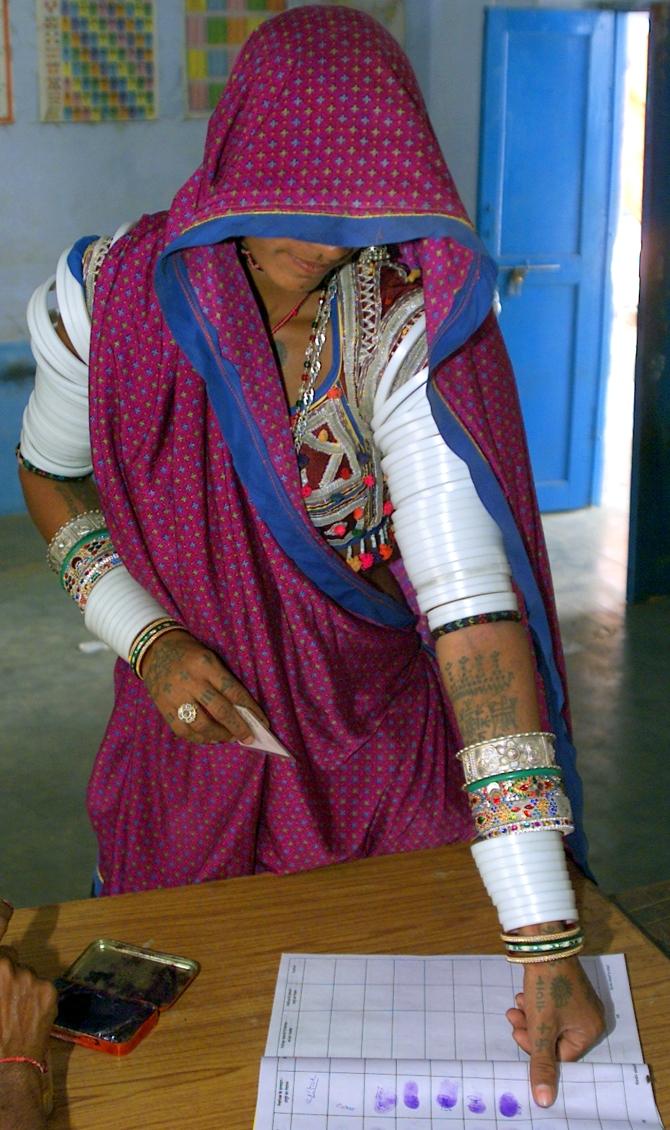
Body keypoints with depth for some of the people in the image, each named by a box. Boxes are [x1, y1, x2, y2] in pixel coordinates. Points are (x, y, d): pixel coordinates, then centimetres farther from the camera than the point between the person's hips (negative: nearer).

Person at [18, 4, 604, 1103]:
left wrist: (547, 941, -38)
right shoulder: (111, 294, -17)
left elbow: (473, 598, -34)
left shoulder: (412, 326, -25)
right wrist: (147, 639, -15)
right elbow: (52, 474, 3)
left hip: (382, 745, -1)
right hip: (196, 723, 2)